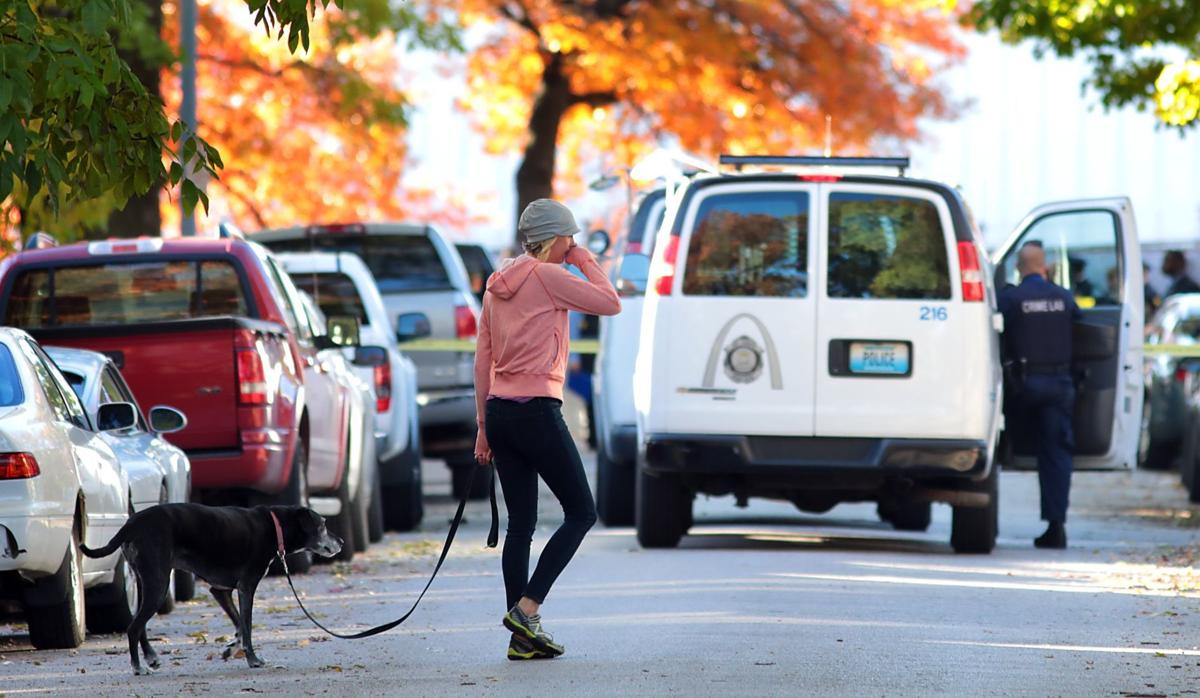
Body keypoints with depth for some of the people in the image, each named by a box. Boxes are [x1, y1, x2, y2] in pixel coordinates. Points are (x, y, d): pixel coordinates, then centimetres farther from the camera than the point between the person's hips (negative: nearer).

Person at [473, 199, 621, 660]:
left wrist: (484, 425, 17)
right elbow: (611, 304, -5)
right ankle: (526, 608, -8)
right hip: (537, 412, -8)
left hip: (499, 413, 8)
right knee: (581, 513, 3)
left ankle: (523, 636, 7)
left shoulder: (498, 284, 14)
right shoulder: (547, 276, -9)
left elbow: (482, 360, 15)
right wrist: (586, 262, 8)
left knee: (520, 524, 10)